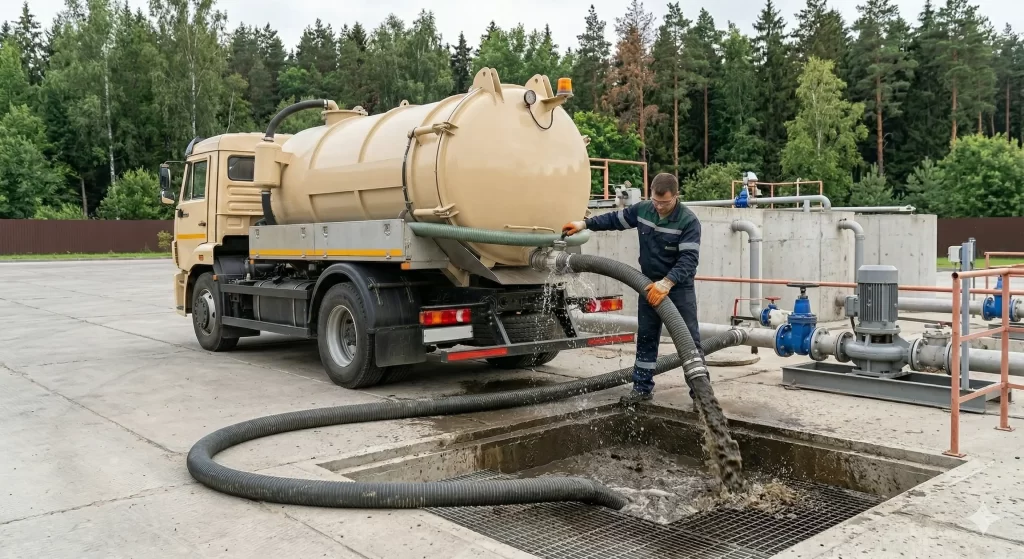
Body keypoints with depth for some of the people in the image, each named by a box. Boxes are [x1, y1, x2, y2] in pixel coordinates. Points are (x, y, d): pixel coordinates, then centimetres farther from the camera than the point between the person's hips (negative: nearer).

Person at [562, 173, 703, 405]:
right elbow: (614, 219, 12)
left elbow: (689, 259, -28)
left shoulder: (689, 221, -20)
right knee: (646, 337, 10)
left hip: (679, 287, -5)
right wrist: (584, 224, 7)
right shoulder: (642, 210, -4)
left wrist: (666, 283, -38)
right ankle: (642, 387, 19)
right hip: (650, 285, 5)